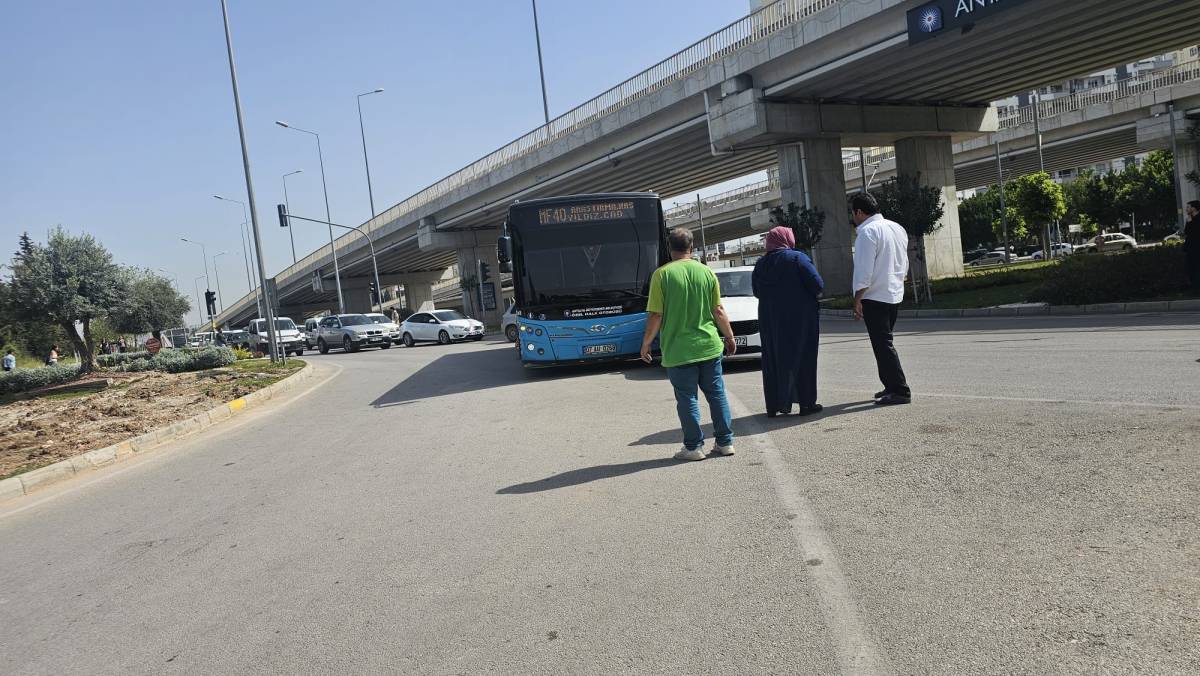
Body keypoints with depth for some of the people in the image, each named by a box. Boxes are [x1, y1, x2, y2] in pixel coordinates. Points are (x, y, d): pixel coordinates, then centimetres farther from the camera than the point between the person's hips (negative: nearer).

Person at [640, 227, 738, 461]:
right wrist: (730, 338, 17)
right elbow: (718, 312, 4)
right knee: (717, 394, 13)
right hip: (709, 346, 3)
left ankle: (694, 447, 11)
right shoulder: (707, 272, 2)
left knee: (687, 399, 5)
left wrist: (646, 343, 3)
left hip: (678, 351, -3)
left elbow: (656, 315, -10)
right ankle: (725, 442, 18)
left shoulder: (662, 274, -8)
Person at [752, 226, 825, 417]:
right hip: (800, 317, -4)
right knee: (802, 358, 4)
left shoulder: (760, 264, 5)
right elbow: (818, 285, -14)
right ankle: (806, 403, 5)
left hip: (770, 320, 4)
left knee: (773, 359, 9)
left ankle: (773, 405, 10)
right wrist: (815, 294, 6)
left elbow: (757, 292, 11)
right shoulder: (798, 258, -9)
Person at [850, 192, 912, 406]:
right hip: (895, 295, 9)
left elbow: (864, 270, -19)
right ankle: (891, 386, 22)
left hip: (875, 298, -9)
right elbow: (904, 265, 19)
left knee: (882, 345, -5)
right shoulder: (897, 228, 13)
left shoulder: (867, 232, -14)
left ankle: (900, 390, -5)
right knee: (885, 343, 17)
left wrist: (857, 300, -14)